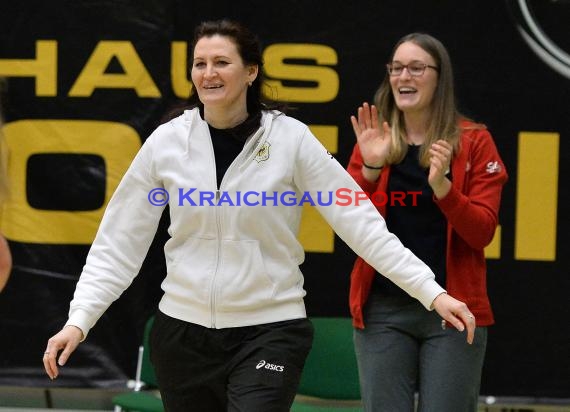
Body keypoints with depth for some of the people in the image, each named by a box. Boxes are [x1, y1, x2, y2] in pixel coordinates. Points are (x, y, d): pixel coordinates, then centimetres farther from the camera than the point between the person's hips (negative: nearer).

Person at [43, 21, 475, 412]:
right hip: (183, 331, 3)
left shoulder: (290, 138, -7)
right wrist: (78, 321, -6)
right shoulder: (167, 141, -1)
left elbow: (360, 222, -6)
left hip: (270, 331, -3)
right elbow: (119, 243, 3)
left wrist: (432, 293, -11)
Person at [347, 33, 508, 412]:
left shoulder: (473, 141, 0)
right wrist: (369, 169, -16)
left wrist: (442, 186, -22)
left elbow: (482, 233, -6)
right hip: (383, 310, 2)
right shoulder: (373, 140, 7)